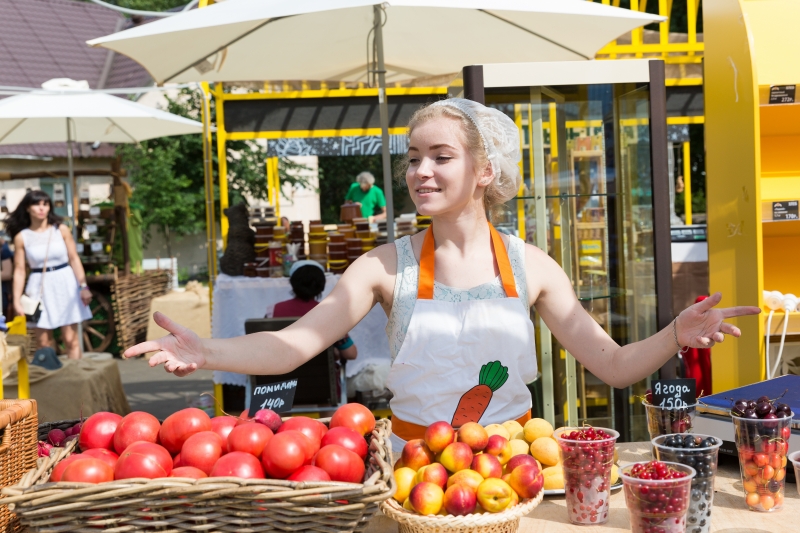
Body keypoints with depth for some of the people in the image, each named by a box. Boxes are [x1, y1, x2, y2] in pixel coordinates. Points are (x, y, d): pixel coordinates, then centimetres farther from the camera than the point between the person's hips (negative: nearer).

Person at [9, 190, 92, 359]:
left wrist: (83, 286, -7)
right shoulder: (21, 237, -1)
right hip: (41, 287, 1)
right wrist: (17, 300, -5)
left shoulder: (61, 230, -1)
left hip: (65, 283, 0)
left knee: (70, 339, 0)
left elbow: (74, 259, 1)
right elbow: (19, 270, 0)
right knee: (43, 343, 3)